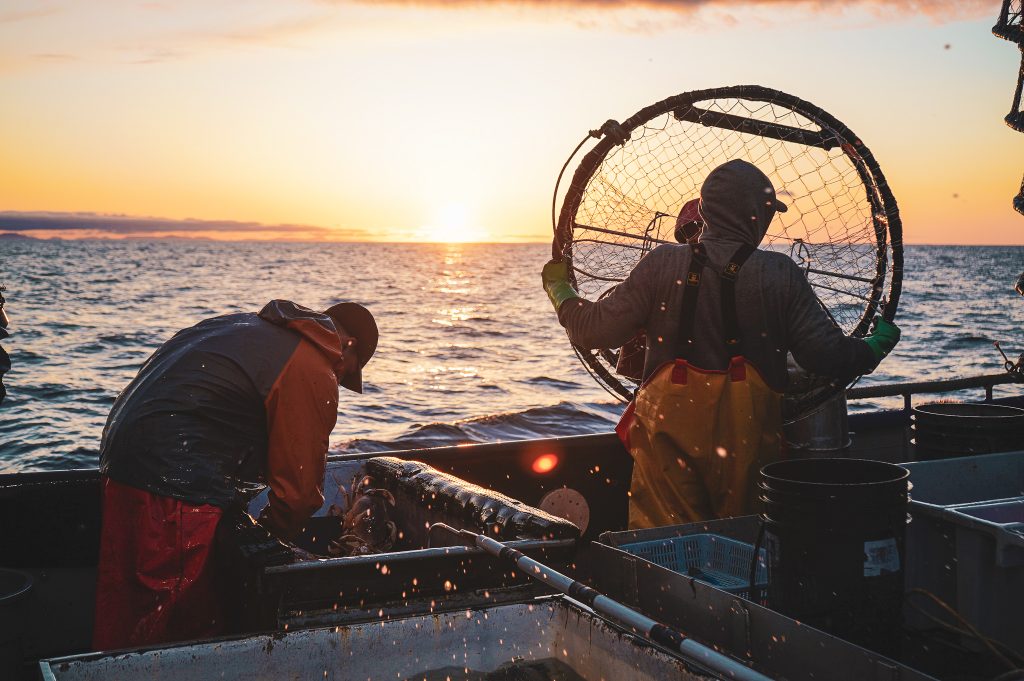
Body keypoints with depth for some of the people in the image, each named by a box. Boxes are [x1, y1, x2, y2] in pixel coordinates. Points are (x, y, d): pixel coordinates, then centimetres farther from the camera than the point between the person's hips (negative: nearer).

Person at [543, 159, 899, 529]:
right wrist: (877, 345, 17)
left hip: (670, 426, 0)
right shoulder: (782, 275, -4)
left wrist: (559, 289, 16)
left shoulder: (662, 265, -4)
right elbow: (826, 355, -4)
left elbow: (596, 330, -3)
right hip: (749, 433, 1)